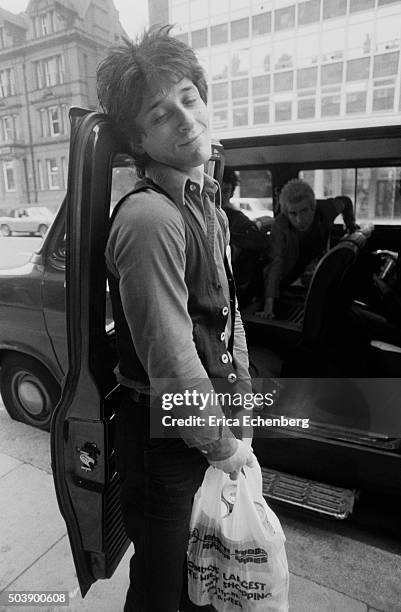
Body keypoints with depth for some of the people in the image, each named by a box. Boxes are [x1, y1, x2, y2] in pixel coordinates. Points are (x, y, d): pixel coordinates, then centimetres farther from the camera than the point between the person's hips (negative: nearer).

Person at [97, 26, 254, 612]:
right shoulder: (149, 218, -26)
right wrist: (222, 444, -13)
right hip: (164, 435, -8)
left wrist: (242, 409, 9)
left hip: (210, 422, 8)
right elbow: (172, 364, -28)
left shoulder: (208, 204, 6)